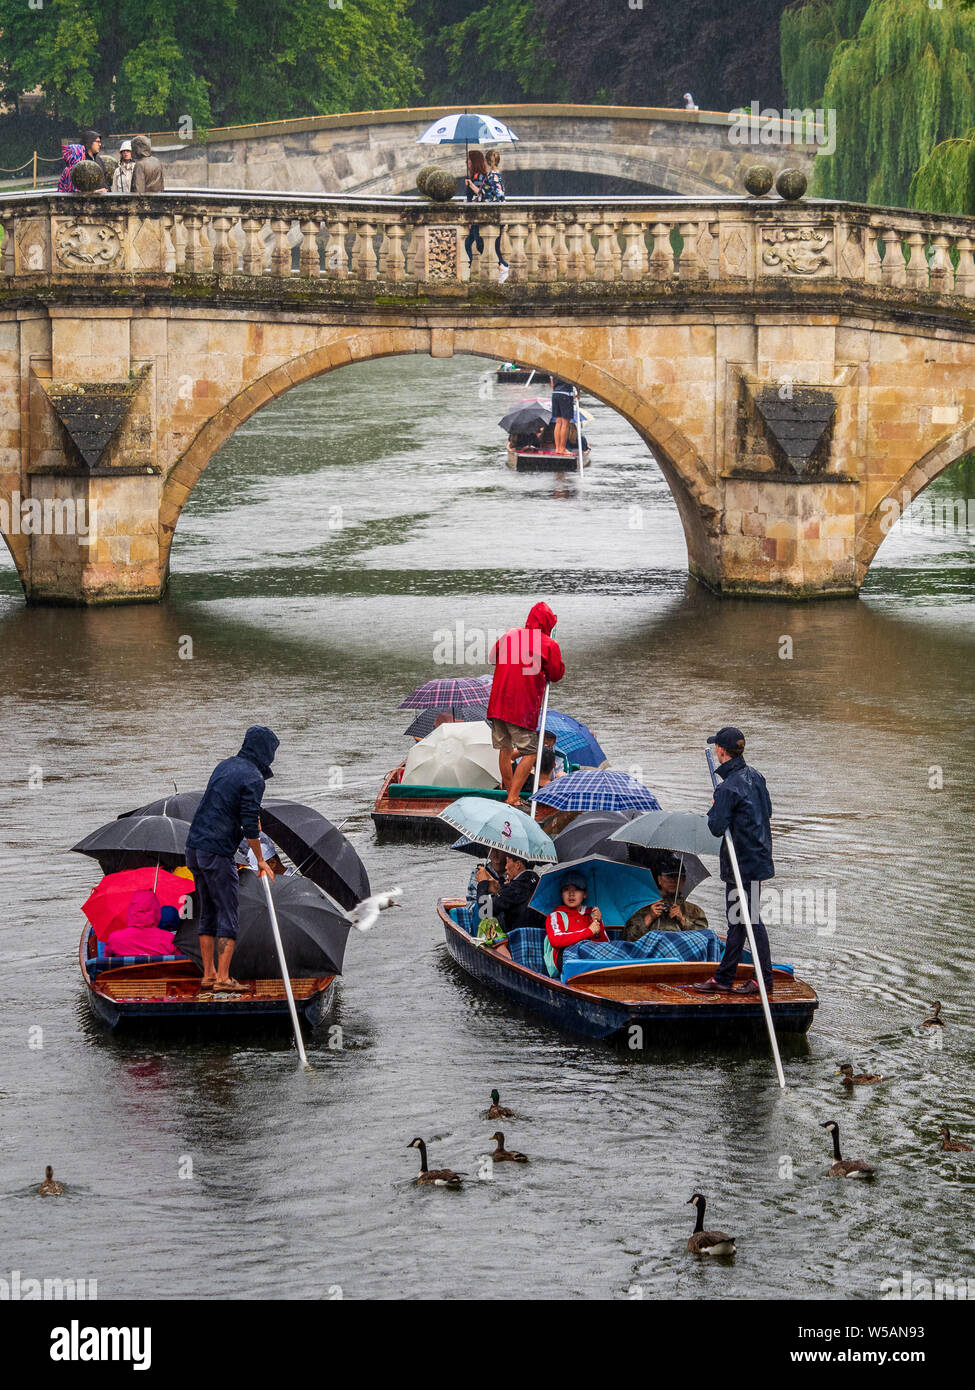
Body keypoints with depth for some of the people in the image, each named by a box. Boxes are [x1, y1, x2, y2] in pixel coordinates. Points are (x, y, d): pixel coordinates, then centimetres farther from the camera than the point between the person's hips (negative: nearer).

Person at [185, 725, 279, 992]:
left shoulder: (224, 766, 14)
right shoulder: (253, 778, -11)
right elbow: (250, 826, -14)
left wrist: (252, 821, 40)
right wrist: (260, 860, -2)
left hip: (194, 847, 8)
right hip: (218, 852, -8)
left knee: (208, 913, 15)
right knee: (228, 915, -2)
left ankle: (208, 975, 17)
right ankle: (223, 978, -6)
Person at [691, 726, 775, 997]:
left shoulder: (729, 787, -21)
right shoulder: (755, 776, 6)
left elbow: (716, 827, -21)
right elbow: (767, 810, 17)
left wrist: (714, 809, -1)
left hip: (743, 864, -9)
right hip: (758, 856, 9)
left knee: (749, 919, -2)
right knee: (737, 920, 13)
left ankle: (764, 979, 3)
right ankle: (723, 979, 19)